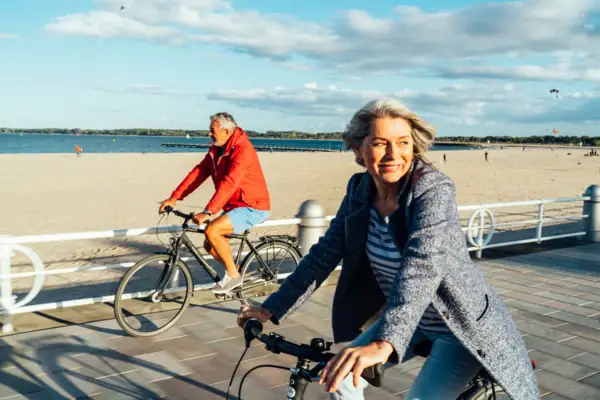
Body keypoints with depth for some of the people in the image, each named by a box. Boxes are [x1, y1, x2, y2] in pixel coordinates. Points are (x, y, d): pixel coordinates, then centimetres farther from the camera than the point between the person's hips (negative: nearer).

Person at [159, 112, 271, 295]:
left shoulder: (242, 150, -23)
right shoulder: (216, 150, 5)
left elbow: (228, 184, -33)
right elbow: (198, 172, 0)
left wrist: (207, 212, -38)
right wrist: (174, 197, -8)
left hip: (253, 207, -9)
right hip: (235, 206, 9)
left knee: (212, 231, -24)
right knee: (210, 245, 5)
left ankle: (233, 275, -8)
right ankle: (235, 272, 23)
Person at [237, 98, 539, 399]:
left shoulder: (433, 190, -26)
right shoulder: (359, 190, -7)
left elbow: (423, 264, -41)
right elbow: (324, 253, -2)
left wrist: (384, 344, -54)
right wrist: (271, 309, -5)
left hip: (460, 327, -5)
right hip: (412, 321, 6)